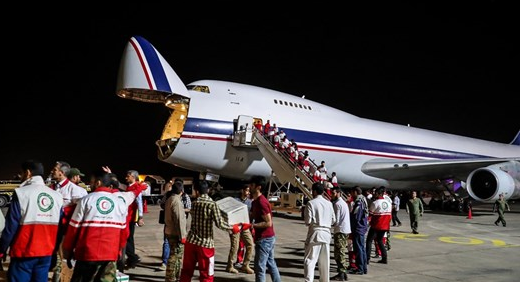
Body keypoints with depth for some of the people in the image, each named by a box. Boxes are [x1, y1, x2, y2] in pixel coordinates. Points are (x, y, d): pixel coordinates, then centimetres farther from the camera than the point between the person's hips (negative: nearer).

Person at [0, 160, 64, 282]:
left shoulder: (21, 193, -10)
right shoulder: (57, 196, 3)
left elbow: (11, 227, -10)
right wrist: (54, 249, 17)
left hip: (24, 253, -4)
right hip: (47, 253, 5)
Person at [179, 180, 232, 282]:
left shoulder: (194, 204, 3)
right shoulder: (212, 204, -12)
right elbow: (220, 223, -17)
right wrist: (232, 228, -3)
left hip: (191, 241, 5)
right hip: (206, 244, -4)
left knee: (187, 270, 17)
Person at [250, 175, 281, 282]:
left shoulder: (261, 202, -20)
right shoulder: (255, 201, 11)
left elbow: (268, 223, -22)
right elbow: (251, 217, 15)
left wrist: (253, 225, -22)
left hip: (264, 239, -10)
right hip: (268, 238, 10)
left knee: (259, 267, -3)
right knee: (271, 263, 17)